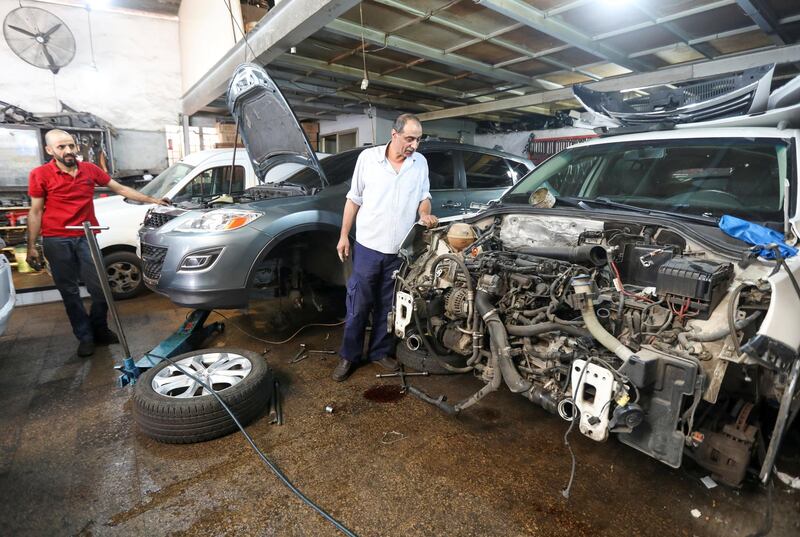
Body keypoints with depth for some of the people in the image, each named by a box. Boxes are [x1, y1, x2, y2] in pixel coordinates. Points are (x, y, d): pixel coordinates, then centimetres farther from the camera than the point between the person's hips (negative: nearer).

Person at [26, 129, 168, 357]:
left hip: (85, 238, 2)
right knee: (69, 291, 6)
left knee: (100, 288, 1)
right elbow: (35, 212, 0)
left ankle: (99, 330, 21)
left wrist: (151, 200, 10)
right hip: (56, 241, -2)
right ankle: (85, 337, 17)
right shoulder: (40, 175, -3)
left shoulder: (90, 170, 4)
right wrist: (31, 246, -2)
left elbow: (120, 189, 12)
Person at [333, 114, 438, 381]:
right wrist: (344, 236, 0)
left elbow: (424, 196, 14)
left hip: (400, 249, 3)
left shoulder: (420, 162, 4)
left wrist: (425, 214, -9)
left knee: (387, 306, 13)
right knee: (358, 304, 5)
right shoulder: (368, 157, -3)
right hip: (368, 246, -2)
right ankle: (349, 355, 20)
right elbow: (354, 199, 2)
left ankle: (380, 351, 29)